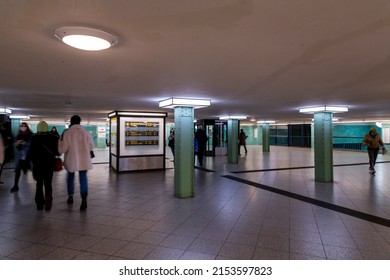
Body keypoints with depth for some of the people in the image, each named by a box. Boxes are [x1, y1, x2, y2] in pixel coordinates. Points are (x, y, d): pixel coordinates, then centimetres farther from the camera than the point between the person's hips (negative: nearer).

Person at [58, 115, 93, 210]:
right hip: (84, 160, 1)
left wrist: (60, 140, 7)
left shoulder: (67, 132, -8)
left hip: (72, 159, -1)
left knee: (70, 177, 20)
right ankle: (84, 199, -17)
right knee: (83, 178, 1)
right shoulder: (85, 132, -1)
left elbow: (63, 149, -8)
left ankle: (70, 197, 32)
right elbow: (91, 146, 5)